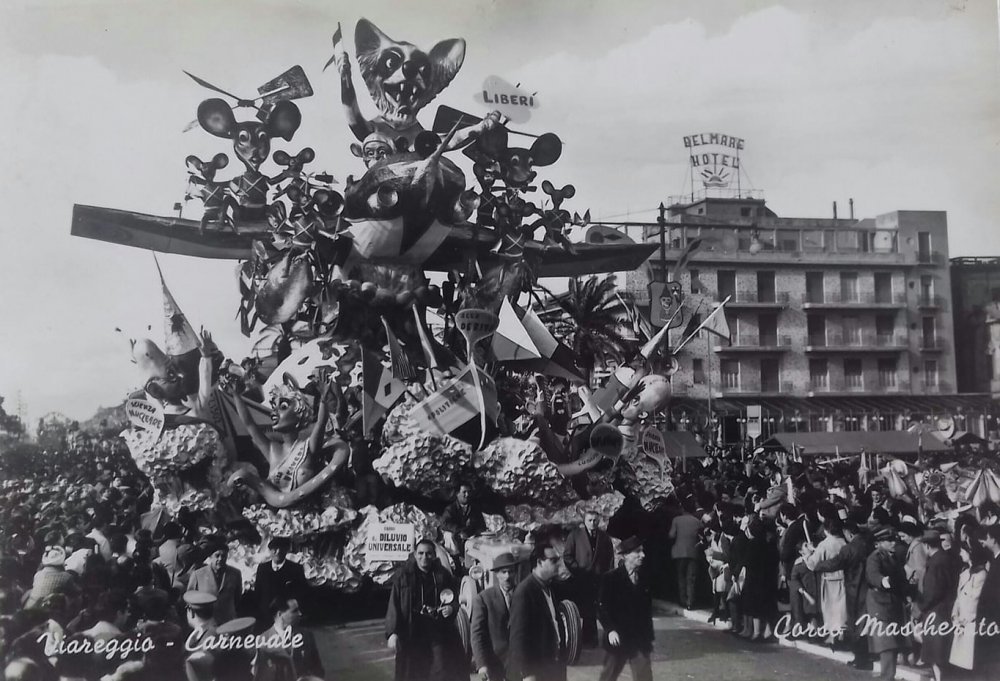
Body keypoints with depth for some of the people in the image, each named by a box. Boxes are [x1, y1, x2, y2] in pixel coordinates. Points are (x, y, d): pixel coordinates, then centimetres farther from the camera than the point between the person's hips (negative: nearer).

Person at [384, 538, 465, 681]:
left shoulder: (444, 576, 6)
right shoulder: (403, 576, 0)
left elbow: (455, 601, 15)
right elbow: (394, 605, -4)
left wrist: (451, 608, -8)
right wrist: (392, 633, -13)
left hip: (439, 633, 2)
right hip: (412, 635, -1)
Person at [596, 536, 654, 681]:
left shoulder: (644, 578, 4)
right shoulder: (610, 578, -9)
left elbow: (648, 608, 9)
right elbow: (603, 607, -9)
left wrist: (649, 635, 9)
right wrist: (610, 629, -20)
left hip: (640, 639, 3)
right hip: (618, 639, -3)